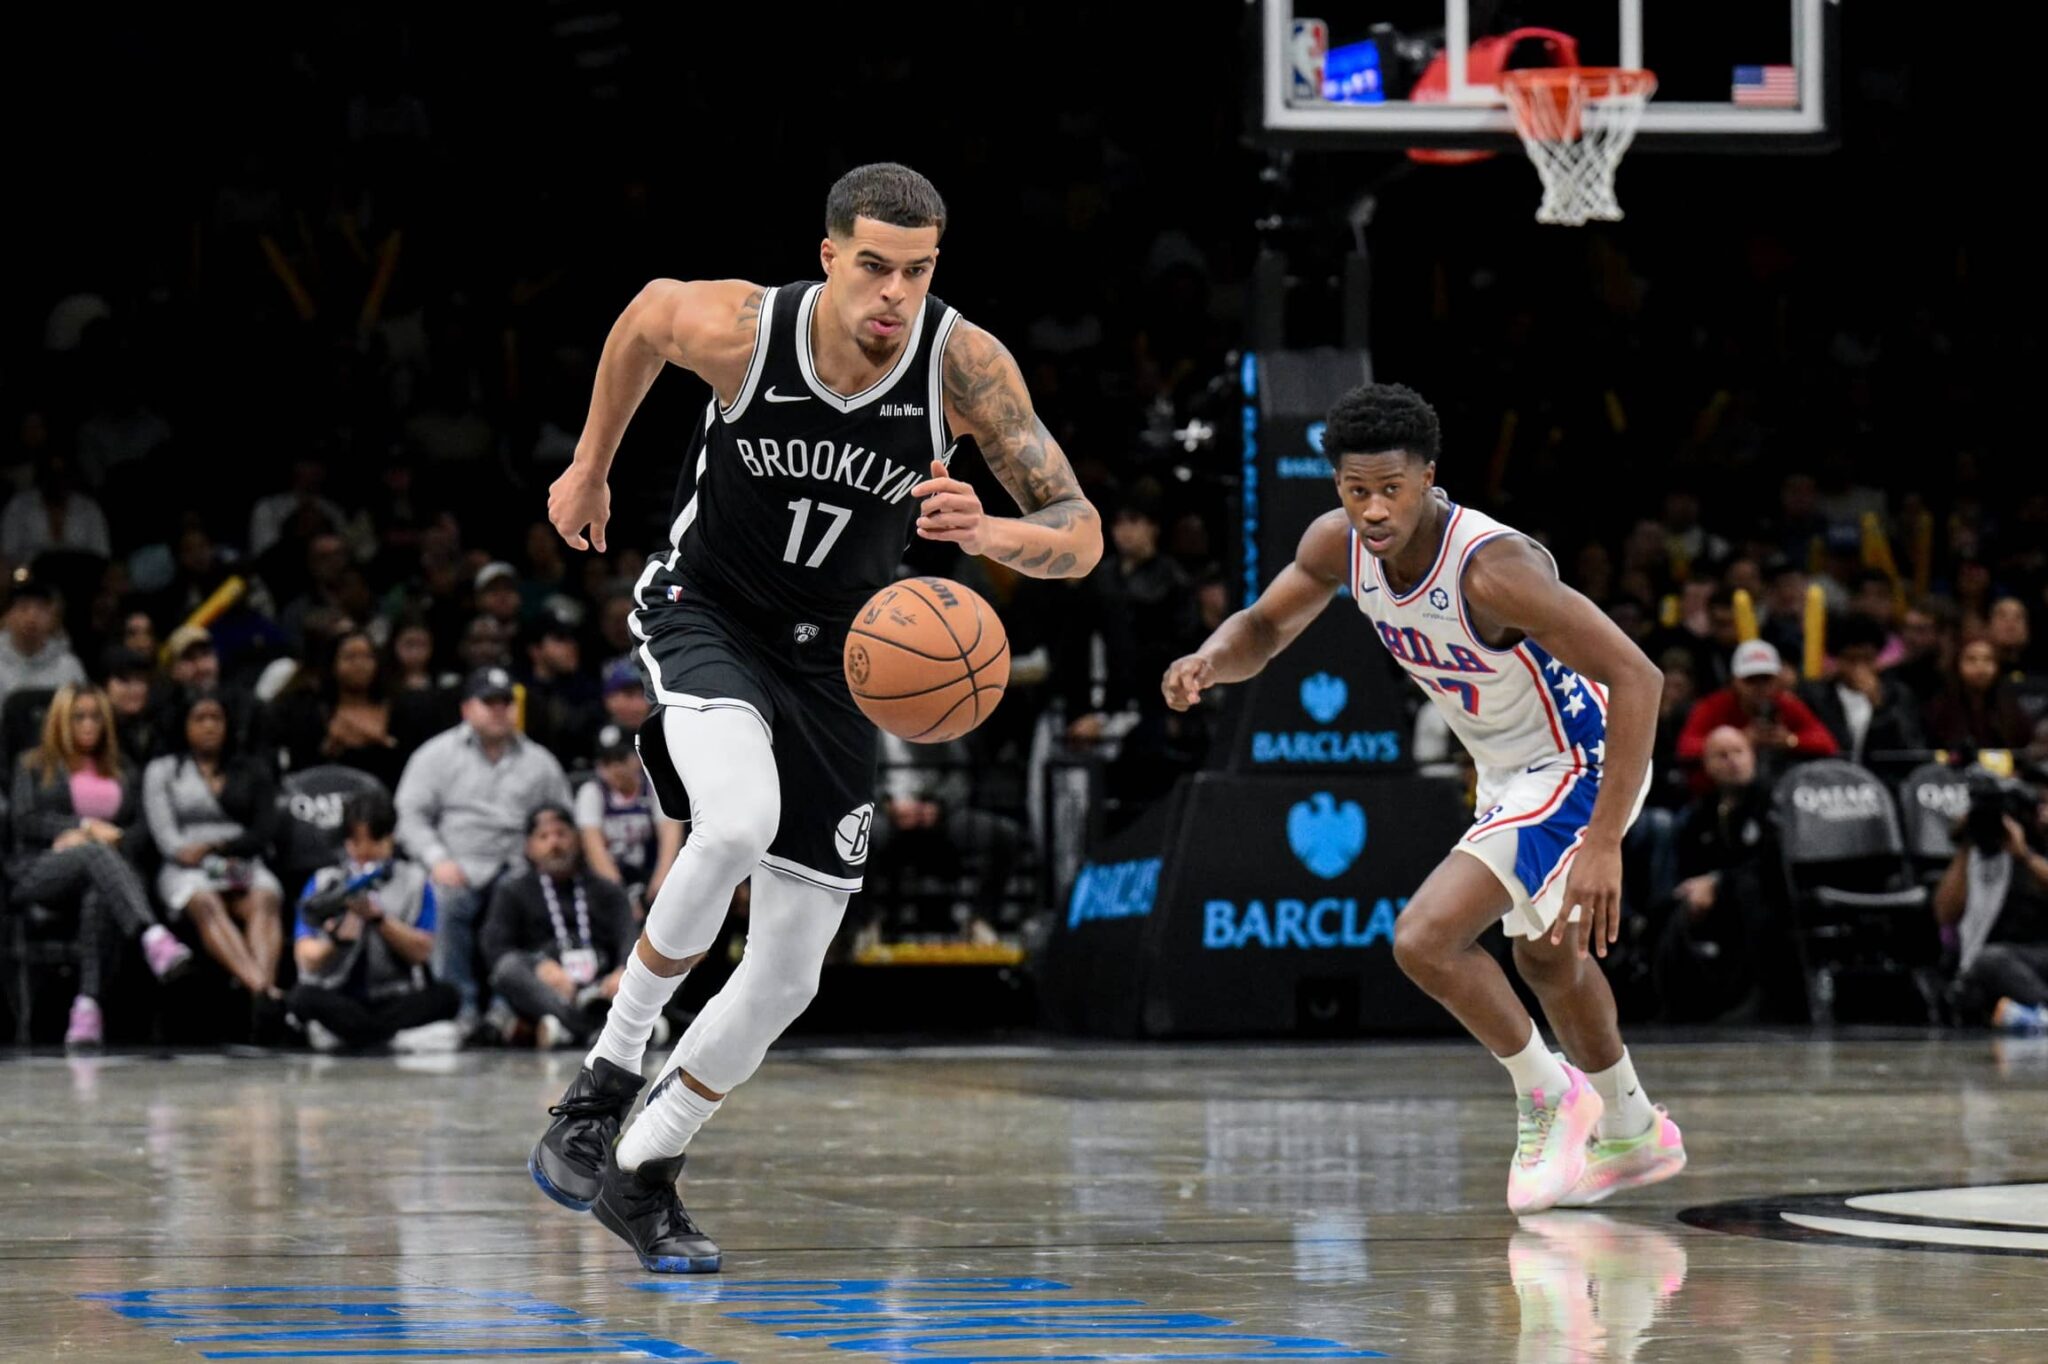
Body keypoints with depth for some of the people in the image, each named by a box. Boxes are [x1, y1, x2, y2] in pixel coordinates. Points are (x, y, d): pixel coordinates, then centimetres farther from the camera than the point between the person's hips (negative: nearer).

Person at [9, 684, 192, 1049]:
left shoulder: (123, 773, 26)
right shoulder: (34, 766, 19)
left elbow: (139, 828, 12)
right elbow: (25, 820, 2)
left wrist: (88, 836, -7)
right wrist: (88, 827, -11)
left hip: (97, 871, 2)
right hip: (39, 872, -2)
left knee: (98, 897, -38)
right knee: (96, 852, -38)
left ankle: (88, 1005, -53)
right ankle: (154, 938, -65)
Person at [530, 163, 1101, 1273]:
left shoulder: (963, 364, -21)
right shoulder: (738, 327, -22)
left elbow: (1080, 534, -19)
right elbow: (647, 313, 3)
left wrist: (987, 533, -41)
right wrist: (590, 466, 14)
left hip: (833, 656, 3)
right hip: (704, 611, -3)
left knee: (788, 977, 1)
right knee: (738, 822, -36)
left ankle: (642, 1175, 22)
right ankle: (605, 1080, -18)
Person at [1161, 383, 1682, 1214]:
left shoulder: (1492, 568, -35)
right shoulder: (1339, 545, -13)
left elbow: (1636, 678, -35)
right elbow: (1264, 626, 3)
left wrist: (1604, 842, -38)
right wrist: (1211, 661, -22)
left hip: (1579, 770, -9)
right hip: (1506, 771, 9)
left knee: (1425, 938, -18)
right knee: (1543, 954, 26)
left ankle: (1548, 1097, 6)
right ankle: (1631, 1134, 47)